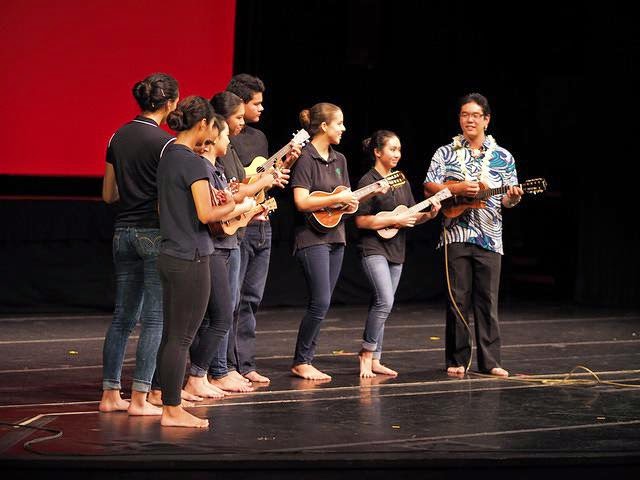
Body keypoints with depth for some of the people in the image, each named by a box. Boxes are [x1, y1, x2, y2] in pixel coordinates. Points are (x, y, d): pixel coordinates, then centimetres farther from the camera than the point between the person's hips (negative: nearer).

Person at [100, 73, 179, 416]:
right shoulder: (165, 142, -13)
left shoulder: (119, 137, 8)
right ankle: (139, 399, -2)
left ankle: (110, 394, 13)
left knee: (123, 316, 12)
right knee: (154, 318, -1)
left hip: (124, 231, 7)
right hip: (155, 233, -7)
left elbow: (108, 195, 14)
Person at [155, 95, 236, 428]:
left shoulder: (168, 157, 11)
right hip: (191, 259, -9)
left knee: (171, 335, 13)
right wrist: (230, 205, -3)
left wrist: (220, 200, 12)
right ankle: (173, 410, 1)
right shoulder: (193, 162, -16)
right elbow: (206, 214, -21)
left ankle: (167, 404, 19)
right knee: (181, 338, -3)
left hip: (169, 256, 9)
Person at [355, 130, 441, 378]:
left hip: (396, 251, 7)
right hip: (374, 248, -7)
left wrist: (429, 214, -3)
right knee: (385, 301, -19)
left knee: (381, 304, 9)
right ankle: (367, 351, -5)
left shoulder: (402, 182, 13)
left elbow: (411, 216, 17)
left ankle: (374, 360, 12)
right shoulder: (368, 181, -9)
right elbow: (361, 220, -14)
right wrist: (394, 220, -17)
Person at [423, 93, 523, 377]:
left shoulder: (503, 158, 10)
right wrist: (458, 188, -13)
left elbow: (507, 199, 9)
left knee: (487, 300, 0)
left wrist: (512, 198, -15)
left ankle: (490, 361, 4)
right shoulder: (446, 153, 8)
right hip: (456, 235, -1)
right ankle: (457, 360, 7)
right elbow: (429, 188, 2)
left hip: (490, 238, 1)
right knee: (458, 298, 0)